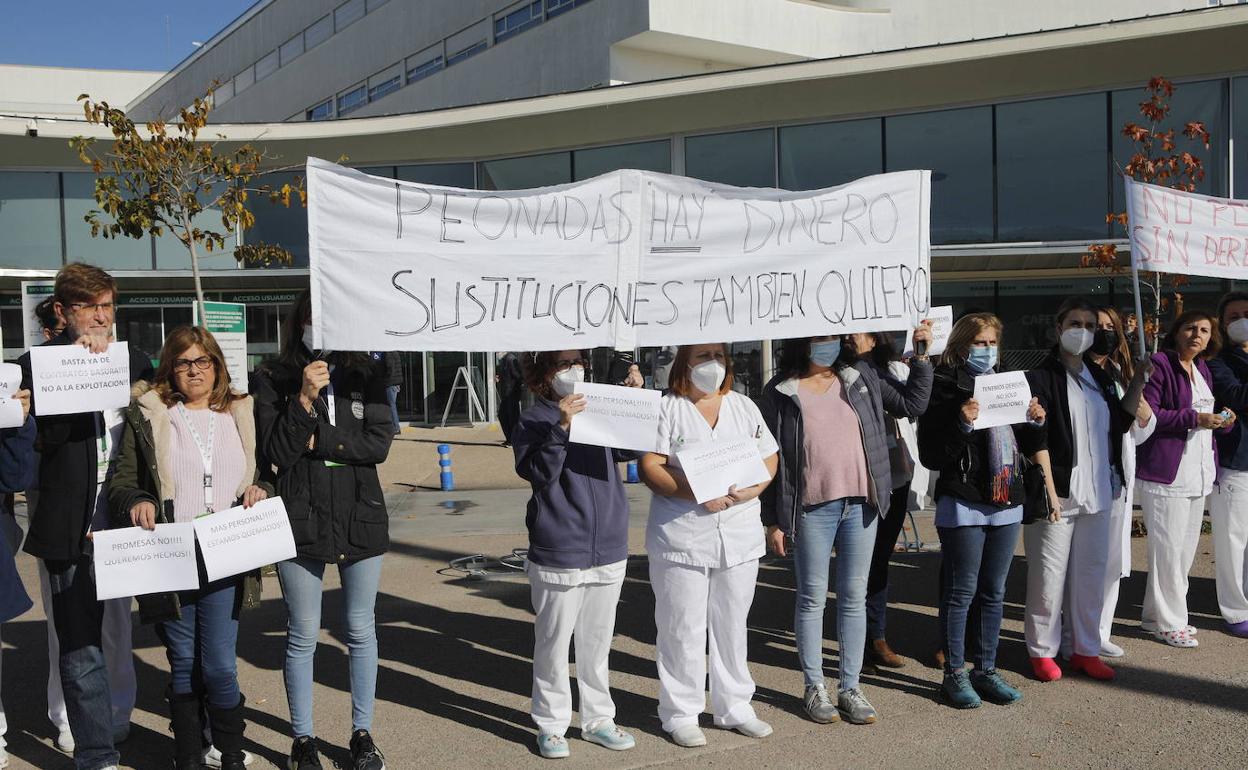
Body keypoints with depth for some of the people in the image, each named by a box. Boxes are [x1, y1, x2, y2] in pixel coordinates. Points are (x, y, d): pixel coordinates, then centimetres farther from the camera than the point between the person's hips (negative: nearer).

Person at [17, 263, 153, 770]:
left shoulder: (134, 360, 6)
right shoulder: (37, 364, -5)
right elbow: (45, 434, -18)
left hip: (123, 523, 4)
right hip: (68, 529, -4)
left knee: (118, 631, 19)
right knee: (79, 647, 1)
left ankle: (116, 722, 39)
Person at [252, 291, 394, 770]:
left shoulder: (367, 375, 2)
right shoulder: (272, 380, -2)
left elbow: (379, 444, -6)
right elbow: (272, 453, -9)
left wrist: (319, 442, -13)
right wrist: (305, 400, -18)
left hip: (361, 517, 2)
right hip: (301, 520, -1)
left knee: (361, 631, 11)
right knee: (303, 635, 8)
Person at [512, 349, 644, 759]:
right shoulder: (534, 420, -6)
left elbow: (631, 450, 5)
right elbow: (537, 473, -17)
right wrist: (561, 428, -27)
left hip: (609, 550, 5)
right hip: (559, 554, -5)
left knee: (597, 642, 16)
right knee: (553, 644, 6)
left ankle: (597, 719, 28)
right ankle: (551, 725, 20)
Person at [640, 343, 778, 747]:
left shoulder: (744, 406, 12)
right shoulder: (665, 408, -2)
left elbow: (769, 457, 12)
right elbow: (649, 468, -10)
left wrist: (755, 486, -9)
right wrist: (695, 493, -22)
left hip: (740, 535, 5)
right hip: (681, 535, -4)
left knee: (732, 624, 14)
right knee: (683, 628, 1)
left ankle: (734, 707, 27)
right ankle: (681, 714, 14)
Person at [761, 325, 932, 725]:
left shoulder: (860, 376, 8)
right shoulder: (781, 392, -2)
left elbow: (912, 404, 14)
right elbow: (771, 457, -1)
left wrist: (921, 356, 4)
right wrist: (773, 520, -3)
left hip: (861, 504, 3)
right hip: (812, 509, -3)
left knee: (854, 598, 9)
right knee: (812, 599, 6)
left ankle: (850, 688, 19)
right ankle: (814, 687, 19)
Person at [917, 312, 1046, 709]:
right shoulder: (944, 389, -7)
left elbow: (1027, 447, 21)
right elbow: (930, 456, -13)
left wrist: (1034, 422, 1)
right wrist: (961, 424, -25)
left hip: (1006, 503, 6)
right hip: (963, 505, -6)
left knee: (993, 592, 12)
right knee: (961, 592, 0)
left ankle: (985, 670, 22)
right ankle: (955, 674, 11)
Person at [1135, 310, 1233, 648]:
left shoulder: (1203, 370, 17)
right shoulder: (1159, 364, -10)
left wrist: (1221, 420, 6)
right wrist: (1194, 418, -21)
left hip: (1198, 473, 9)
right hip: (1166, 471, -9)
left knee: (1186, 547, 14)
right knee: (1168, 547, -3)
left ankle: (1155, 614, 26)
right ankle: (1168, 622, 9)